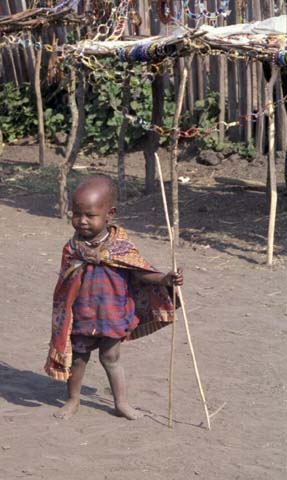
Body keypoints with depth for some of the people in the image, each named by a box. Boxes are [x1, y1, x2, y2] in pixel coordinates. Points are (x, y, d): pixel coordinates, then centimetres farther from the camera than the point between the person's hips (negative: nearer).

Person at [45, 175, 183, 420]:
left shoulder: (121, 246, -13)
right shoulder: (74, 248, -10)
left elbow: (142, 272, -14)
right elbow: (64, 284, -7)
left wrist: (166, 279, -29)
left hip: (112, 315, -1)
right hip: (81, 315, 1)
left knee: (111, 357, 13)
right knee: (78, 358, 15)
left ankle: (122, 403, 27)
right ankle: (73, 400, 34)